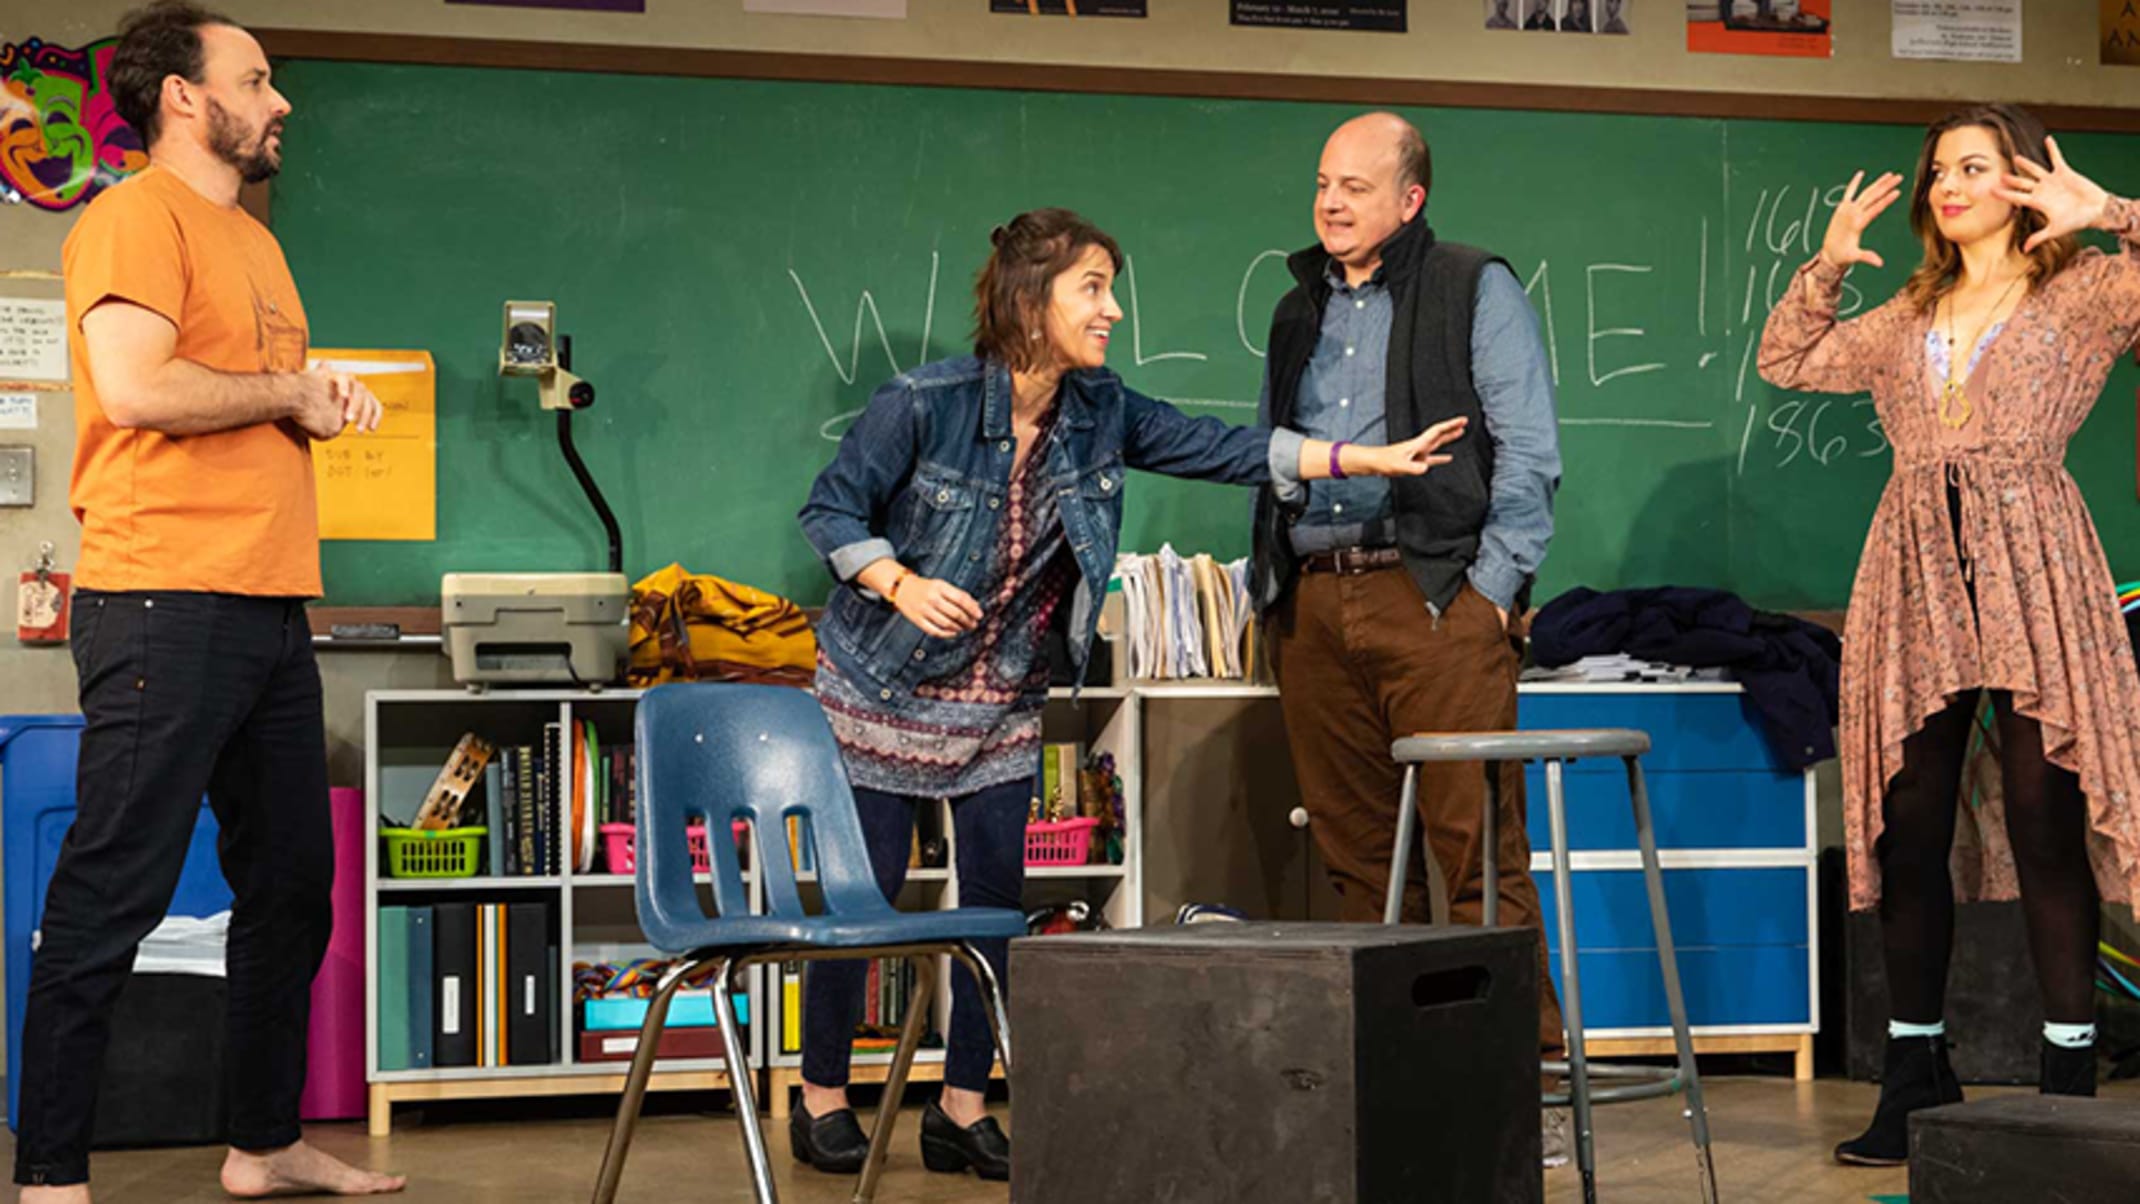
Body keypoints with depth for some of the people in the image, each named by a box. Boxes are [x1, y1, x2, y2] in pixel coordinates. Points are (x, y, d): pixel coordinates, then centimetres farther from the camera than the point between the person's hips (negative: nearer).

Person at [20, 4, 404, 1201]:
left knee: (293, 884, 14)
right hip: (166, 605, -9)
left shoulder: (253, 237, 22)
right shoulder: (138, 215, -7)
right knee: (113, 900, -7)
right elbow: (137, 387, -20)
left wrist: (329, 399, 7)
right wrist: (290, 392, -8)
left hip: (270, 608, 10)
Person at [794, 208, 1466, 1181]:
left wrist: (1373, 460, -5)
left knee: (996, 898, 3)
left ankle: (962, 1112, 14)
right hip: (885, 689, -5)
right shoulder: (925, 405, -19)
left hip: (1002, 698, 5)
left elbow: (1226, 449, -1)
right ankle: (822, 1100, 14)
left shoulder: (1099, 413, -3)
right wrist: (904, 586, -28)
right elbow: (830, 508, -12)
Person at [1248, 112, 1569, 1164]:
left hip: (1433, 596, -6)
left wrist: (1494, 582, -10)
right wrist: (1268, 581, 14)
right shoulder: (1298, 311, 20)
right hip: (1312, 603, 6)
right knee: (1356, 854, 6)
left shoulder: (1476, 290, 3)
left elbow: (1528, 448, -3)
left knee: (1475, 844, -9)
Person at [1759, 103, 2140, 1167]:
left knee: (2046, 821, -7)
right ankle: (1915, 1079, 11)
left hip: (2032, 579, -5)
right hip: (1915, 576, 5)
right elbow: (1785, 363, 25)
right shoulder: (1908, 320, 21)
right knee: (1908, 830, 3)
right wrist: (1827, 263, 15)